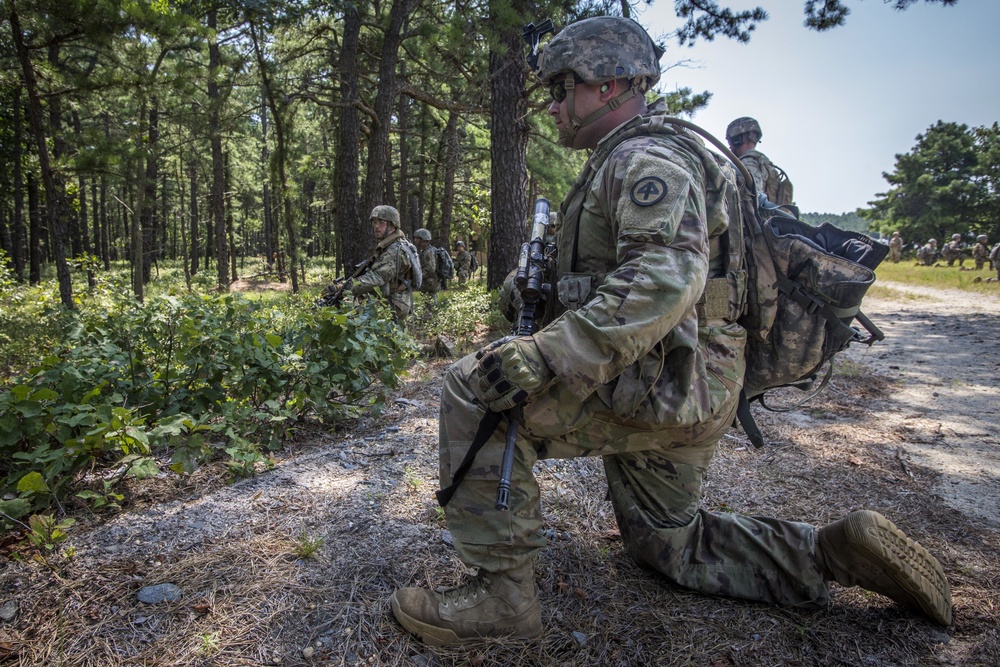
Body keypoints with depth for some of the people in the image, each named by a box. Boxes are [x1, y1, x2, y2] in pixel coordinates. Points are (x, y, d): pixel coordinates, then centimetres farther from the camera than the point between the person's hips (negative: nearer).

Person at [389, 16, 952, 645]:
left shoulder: (646, 157, -14)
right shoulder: (622, 162, 20)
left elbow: (664, 279, -32)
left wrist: (541, 358, -36)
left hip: (661, 391, -11)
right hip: (684, 395, 11)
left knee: (472, 391, -17)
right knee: (667, 544, 24)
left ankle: (503, 590, -11)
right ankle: (836, 552, 21)